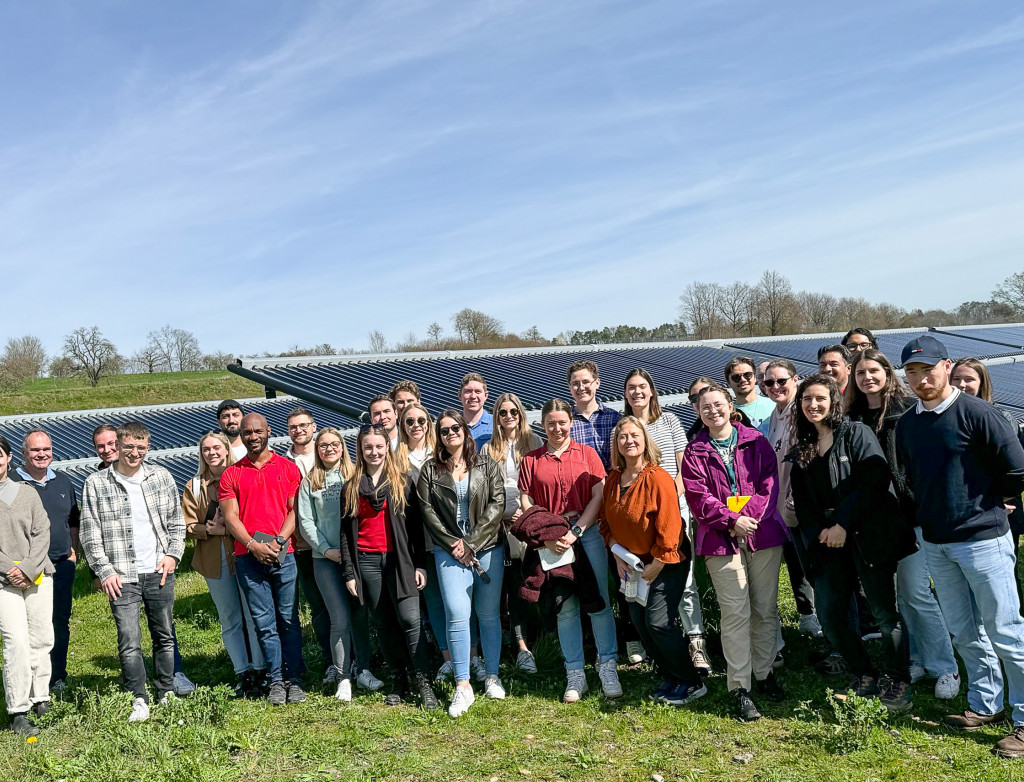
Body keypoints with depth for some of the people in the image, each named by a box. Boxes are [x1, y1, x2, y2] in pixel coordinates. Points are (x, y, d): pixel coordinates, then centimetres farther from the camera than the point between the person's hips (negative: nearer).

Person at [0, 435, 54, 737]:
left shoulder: (28, 493, 8)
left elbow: (42, 533, 3)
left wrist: (28, 568, -9)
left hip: (38, 576, 3)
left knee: (42, 639, 7)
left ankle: (40, 700, 22)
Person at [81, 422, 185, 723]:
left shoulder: (161, 477, 6)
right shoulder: (96, 484, -1)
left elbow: (177, 522, 12)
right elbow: (90, 534, 0)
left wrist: (173, 554, 0)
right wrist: (105, 571, -6)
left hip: (159, 573, 2)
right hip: (121, 577, -2)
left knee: (165, 636, 10)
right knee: (129, 642, -6)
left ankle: (167, 694, 23)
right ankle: (139, 701, 7)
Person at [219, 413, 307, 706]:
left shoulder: (288, 468, 8)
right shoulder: (231, 474, 10)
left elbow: (295, 510, 3)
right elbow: (230, 517, 3)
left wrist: (278, 541, -11)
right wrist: (253, 545, -11)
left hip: (283, 555, -1)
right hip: (248, 558, 1)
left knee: (289, 619, 2)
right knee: (264, 623, 4)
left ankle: (295, 679, 9)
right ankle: (276, 681, 12)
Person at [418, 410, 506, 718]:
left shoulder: (486, 466, 6)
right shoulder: (430, 471, 8)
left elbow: (496, 504, -3)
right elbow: (427, 511, 2)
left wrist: (471, 542, -10)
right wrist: (454, 545, -8)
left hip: (487, 548, 1)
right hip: (449, 551, 0)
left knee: (489, 614, 6)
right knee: (457, 615, -9)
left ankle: (492, 676, 19)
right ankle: (462, 687, -4)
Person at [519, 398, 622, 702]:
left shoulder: (587, 453, 6)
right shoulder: (531, 460, 8)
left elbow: (599, 496, 0)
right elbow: (527, 504, 4)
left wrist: (576, 531, -10)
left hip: (589, 532, -1)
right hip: (552, 539, 1)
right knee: (565, 606, 5)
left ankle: (608, 668, 11)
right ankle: (575, 675, 13)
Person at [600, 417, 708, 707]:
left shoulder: (658, 478, -19)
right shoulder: (612, 481, 2)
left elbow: (669, 528, -20)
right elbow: (607, 522, 11)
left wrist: (655, 567, -16)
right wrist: (618, 555, -2)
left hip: (667, 563, -7)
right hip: (632, 563, 7)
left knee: (659, 622, -11)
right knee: (639, 622, 7)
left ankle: (692, 684, 8)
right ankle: (671, 679, 25)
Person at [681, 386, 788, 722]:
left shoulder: (756, 441, 8)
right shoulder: (695, 452, 5)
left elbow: (769, 483, 0)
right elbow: (698, 497, -4)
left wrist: (750, 516, -14)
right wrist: (731, 520, -16)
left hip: (763, 533, 2)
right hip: (721, 540, -2)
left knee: (766, 608, 9)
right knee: (735, 613, -5)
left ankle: (764, 672, 26)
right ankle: (739, 688, 1)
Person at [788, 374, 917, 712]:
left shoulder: (856, 433, -2)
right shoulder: (801, 450, 14)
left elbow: (875, 480, -13)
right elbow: (803, 503, 15)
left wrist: (844, 525, -17)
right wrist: (817, 534, -2)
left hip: (868, 535, -5)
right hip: (827, 542, 5)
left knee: (884, 611, 0)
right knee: (830, 615, 3)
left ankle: (897, 681, 19)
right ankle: (866, 677, 21)